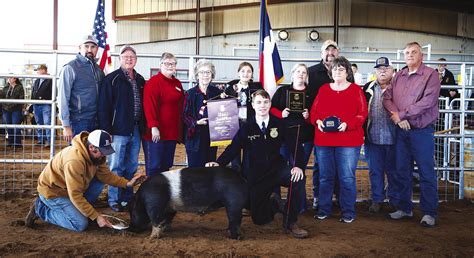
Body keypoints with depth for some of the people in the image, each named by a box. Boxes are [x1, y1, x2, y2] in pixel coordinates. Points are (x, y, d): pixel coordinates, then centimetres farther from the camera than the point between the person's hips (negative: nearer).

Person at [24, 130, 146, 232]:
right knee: (81, 224, -16)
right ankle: (41, 209, -2)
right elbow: (75, 195, -32)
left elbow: (105, 175, 0)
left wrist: (127, 183, -13)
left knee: (98, 183, -6)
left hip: (66, 187, 8)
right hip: (51, 191, -8)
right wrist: (96, 217, -28)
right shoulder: (74, 160, -35)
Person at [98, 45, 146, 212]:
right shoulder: (111, 79, -5)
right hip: (118, 130, -6)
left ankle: (127, 197, 24)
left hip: (135, 130, 6)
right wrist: (105, 130, -15)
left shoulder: (140, 80, 13)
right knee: (116, 167, 0)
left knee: (132, 166, 13)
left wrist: (143, 127, 10)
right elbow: (103, 106, -9)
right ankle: (114, 200, 9)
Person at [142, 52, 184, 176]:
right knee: (154, 166, -3)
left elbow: (181, 106, 20)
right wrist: (153, 126, -23)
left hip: (172, 133, 8)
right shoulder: (154, 82, -8)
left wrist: (180, 131, 16)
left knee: (166, 166, 13)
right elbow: (149, 106, -16)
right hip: (156, 133, -7)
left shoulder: (177, 84, 15)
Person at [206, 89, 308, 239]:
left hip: (278, 170, 0)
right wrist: (219, 163, -25)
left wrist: (298, 165, -25)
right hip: (257, 176, 0)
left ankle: (290, 223, -16)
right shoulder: (247, 128, -4)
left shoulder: (279, 124, -4)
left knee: (297, 179, -34)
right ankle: (273, 204, 38)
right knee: (259, 219, 0)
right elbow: (233, 148, -7)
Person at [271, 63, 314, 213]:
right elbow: (272, 108, 9)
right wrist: (281, 114, -9)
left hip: (304, 138, -1)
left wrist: (309, 116, -12)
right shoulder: (282, 91, 12)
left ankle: (299, 205, 14)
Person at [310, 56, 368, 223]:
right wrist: (317, 121, -9)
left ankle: (348, 212, 9)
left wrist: (347, 124, -18)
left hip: (348, 140, -3)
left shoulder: (356, 90, 3)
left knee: (347, 177, -1)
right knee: (325, 176, 9)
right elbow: (314, 110, 11)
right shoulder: (324, 89, 13)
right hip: (323, 139, 3)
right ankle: (324, 209, 19)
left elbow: (362, 113, -3)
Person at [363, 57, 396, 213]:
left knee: (393, 170, 8)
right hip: (373, 137, 3)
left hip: (393, 137, -2)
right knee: (375, 170, 9)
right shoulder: (368, 88, 10)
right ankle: (377, 200, 20)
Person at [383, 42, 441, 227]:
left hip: (422, 131, -5)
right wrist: (397, 117, -13)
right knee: (401, 171, 11)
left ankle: (429, 213, 9)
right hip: (401, 131, 5)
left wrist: (401, 114, -16)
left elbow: (428, 101, -17)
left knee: (426, 173, 0)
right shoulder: (398, 76, 12)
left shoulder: (430, 75, -5)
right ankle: (404, 208, 23)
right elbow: (387, 98, 4)